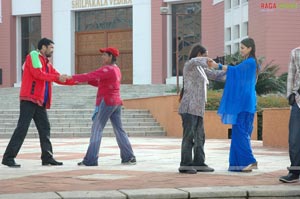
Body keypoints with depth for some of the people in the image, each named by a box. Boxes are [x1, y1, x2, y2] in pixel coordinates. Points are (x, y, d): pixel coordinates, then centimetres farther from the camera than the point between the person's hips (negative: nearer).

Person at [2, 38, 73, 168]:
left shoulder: (47, 63, 19)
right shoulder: (33, 56, -4)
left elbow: (59, 78, 18)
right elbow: (38, 74, -18)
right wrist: (57, 77, -18)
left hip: (40, 102, 9)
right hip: (29, 99, -9)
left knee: (45, 128, 7)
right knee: (22, 128, -11)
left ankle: (47, 157, 11)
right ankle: (8, 157, -9)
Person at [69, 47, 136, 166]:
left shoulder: (107, 69, -13)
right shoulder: (116, 69, 17)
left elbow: (90, 76, -20)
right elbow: (100, 83, 20)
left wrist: (73, 78, -15)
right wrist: (86, 80, 9)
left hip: (106, 102, -9)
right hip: (116, 102, 9)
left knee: (96, 130, -5)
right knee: (119, 130, 10)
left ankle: (90, 160, -5)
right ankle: (129, 157, 7)